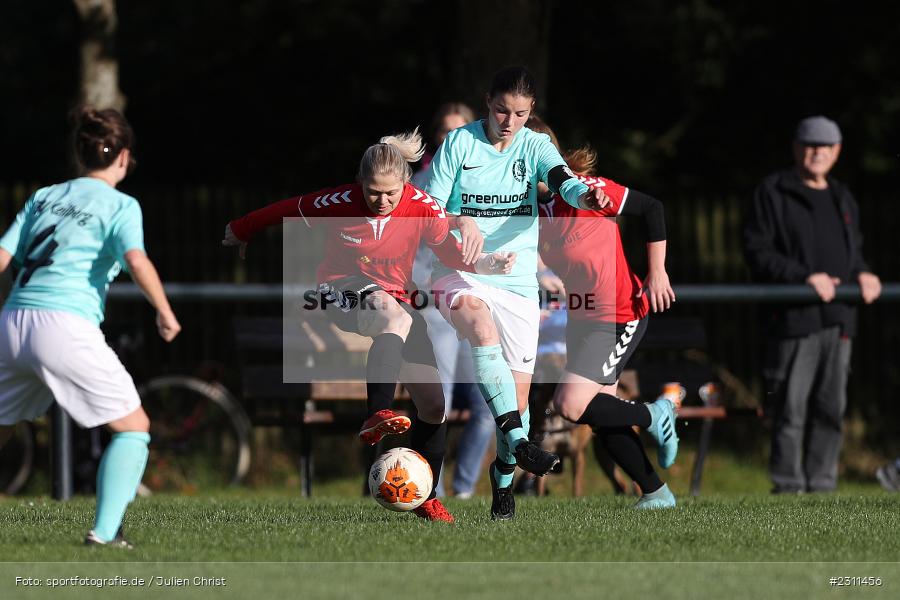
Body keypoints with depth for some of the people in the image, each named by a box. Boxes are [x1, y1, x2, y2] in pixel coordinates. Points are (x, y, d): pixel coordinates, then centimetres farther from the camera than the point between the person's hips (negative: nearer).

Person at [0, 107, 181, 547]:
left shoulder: (43, 197, 19)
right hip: (67, 327, -6)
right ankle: (105, 531, -9)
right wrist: (165, 314, -4)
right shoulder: (120, 206, 4)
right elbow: (136, 260, -13)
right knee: (134, 427, 5)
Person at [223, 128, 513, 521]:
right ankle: (377, 417, -55)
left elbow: (453, 253, -6)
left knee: (434, 405, 0)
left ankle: (425, 499, 18)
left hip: (396, 298, 4)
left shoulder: (422, 207, -12)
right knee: (396, 318, -41)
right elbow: (286, 211, -1)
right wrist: (240, 232, 13)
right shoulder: (339, 203, -17)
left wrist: (487, 264, -27)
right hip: (342, 293, -4)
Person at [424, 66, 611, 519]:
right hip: (460, 275, -2)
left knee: (519, 394, 2)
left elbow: (562, 179, -17)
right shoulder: (459, 143, 1)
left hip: (518, 281, 2)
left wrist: (583, 195, -39)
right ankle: (518, 441, -44)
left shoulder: (535, 146, 4)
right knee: (481, 323, -37)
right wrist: (457, 234, -14)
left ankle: (503, 477, 29)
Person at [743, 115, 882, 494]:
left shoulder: (843, 199, 21)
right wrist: (805, 276, -16)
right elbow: (757, 252, -7)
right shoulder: (773, 193, 0)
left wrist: (861, 274, 6)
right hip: (793, 319, -6)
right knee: (791, 408, -7)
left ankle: (821, 484, 12)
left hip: (837, 320, 6)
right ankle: (788, 487, -1)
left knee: (831, 407, 6)